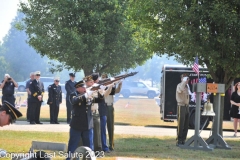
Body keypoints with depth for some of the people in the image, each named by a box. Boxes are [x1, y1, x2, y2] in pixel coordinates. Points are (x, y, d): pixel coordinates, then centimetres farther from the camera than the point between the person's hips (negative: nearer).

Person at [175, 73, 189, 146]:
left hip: (186, 107, 8)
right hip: (181, 106, -8)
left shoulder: (186, 87, 16)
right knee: (180, 125, -7)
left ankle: (183, 140, 13)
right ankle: (179, 141, -4)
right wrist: (184, 81, -27)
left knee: (186, 126, 8)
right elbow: (180, 89, -36)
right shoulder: (179, 85, -10)